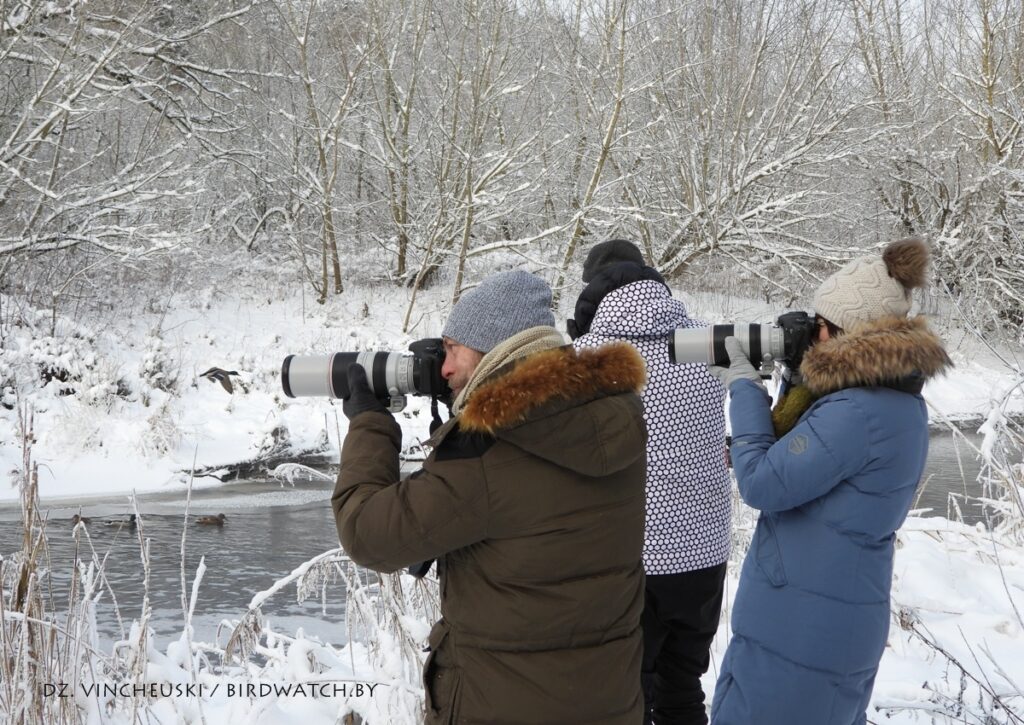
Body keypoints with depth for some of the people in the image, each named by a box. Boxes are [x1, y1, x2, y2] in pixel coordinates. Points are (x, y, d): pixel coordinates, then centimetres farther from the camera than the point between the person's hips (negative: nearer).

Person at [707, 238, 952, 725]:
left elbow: (761, 484, -20)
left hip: (795, 631, -10)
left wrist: (744, 388, -11)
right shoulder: (901, 401, 7)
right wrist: (797, 380, 4)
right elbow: (803, 459, 15)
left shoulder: (856, 411, -24)